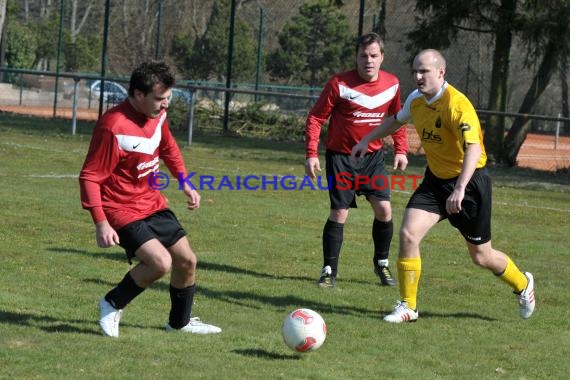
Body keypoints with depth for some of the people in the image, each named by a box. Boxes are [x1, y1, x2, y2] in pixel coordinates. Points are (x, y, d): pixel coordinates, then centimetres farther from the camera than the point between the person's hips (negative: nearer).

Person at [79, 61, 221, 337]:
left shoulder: (158, 115, -1)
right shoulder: (113, 127, -26)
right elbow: (89, 177, -24)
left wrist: (184, 183, 16)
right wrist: (101, 224, -28)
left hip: (152, 203, 8)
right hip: (122, 210, -8)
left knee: (187, 260, 12)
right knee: (160, 262, -24)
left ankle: (180, 322, 35)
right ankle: (112, 305, -1)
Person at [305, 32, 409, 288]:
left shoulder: (392, 84, -3)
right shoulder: (339, 83, -17)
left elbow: (397, 118, 14)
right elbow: (315, 118, -12)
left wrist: (400, 150, 7)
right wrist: (311, 154, -19)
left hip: (373, 156, 4)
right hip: (341, 156, -4)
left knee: (384, 209, -2)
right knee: (339, 213, -6)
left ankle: (382, 263, 19)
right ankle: (329, 271, 5)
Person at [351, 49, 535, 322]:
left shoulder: (457, 105, -26)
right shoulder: (416, 100, -3)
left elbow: (473, 148, -37)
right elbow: (396, 121, 22)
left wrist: (460, 189, -48)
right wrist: (367, 140, 22)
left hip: (469, 181, -6)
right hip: (435, 179, 6)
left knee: (481, 256, 7)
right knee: (408, 234, -15)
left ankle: (523, 285, 37)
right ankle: (408, 307, -2)